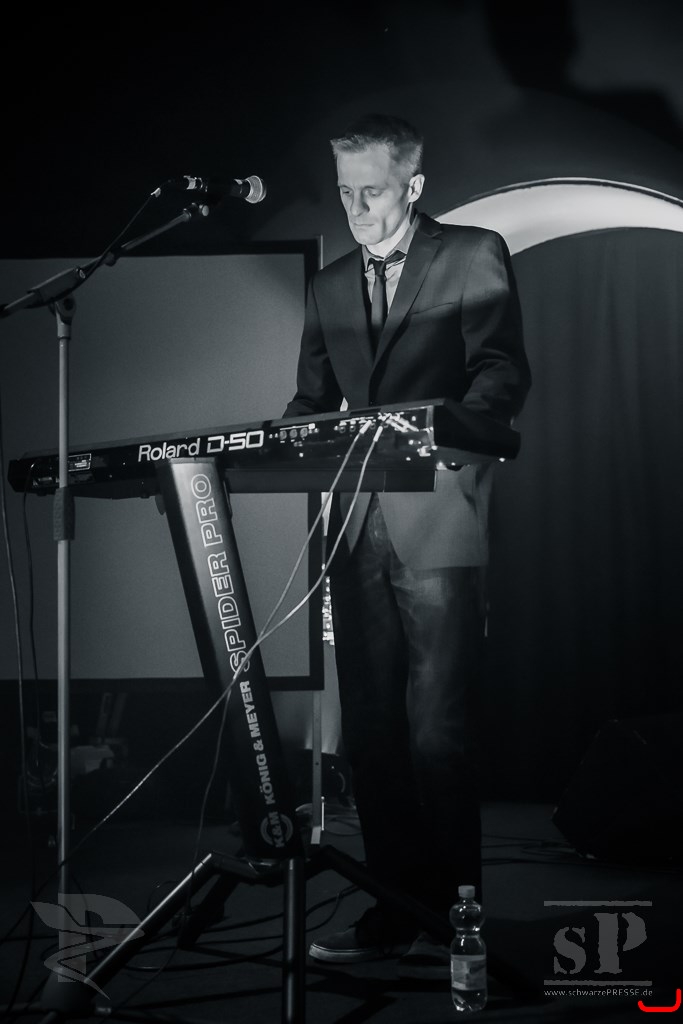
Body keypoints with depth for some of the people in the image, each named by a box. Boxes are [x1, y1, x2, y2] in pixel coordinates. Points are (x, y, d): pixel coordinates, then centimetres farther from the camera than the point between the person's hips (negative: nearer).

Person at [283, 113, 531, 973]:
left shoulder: (474, 258, 4)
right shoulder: (329, 287, 19)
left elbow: (502, 375, -5)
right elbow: (313, 401, 19)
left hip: (438, 524, -5)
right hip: (358, 532, 6)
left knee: (437, 728, -8)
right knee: (370, 729, 5)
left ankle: (450, 914, 0)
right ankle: (392, 909, 13)